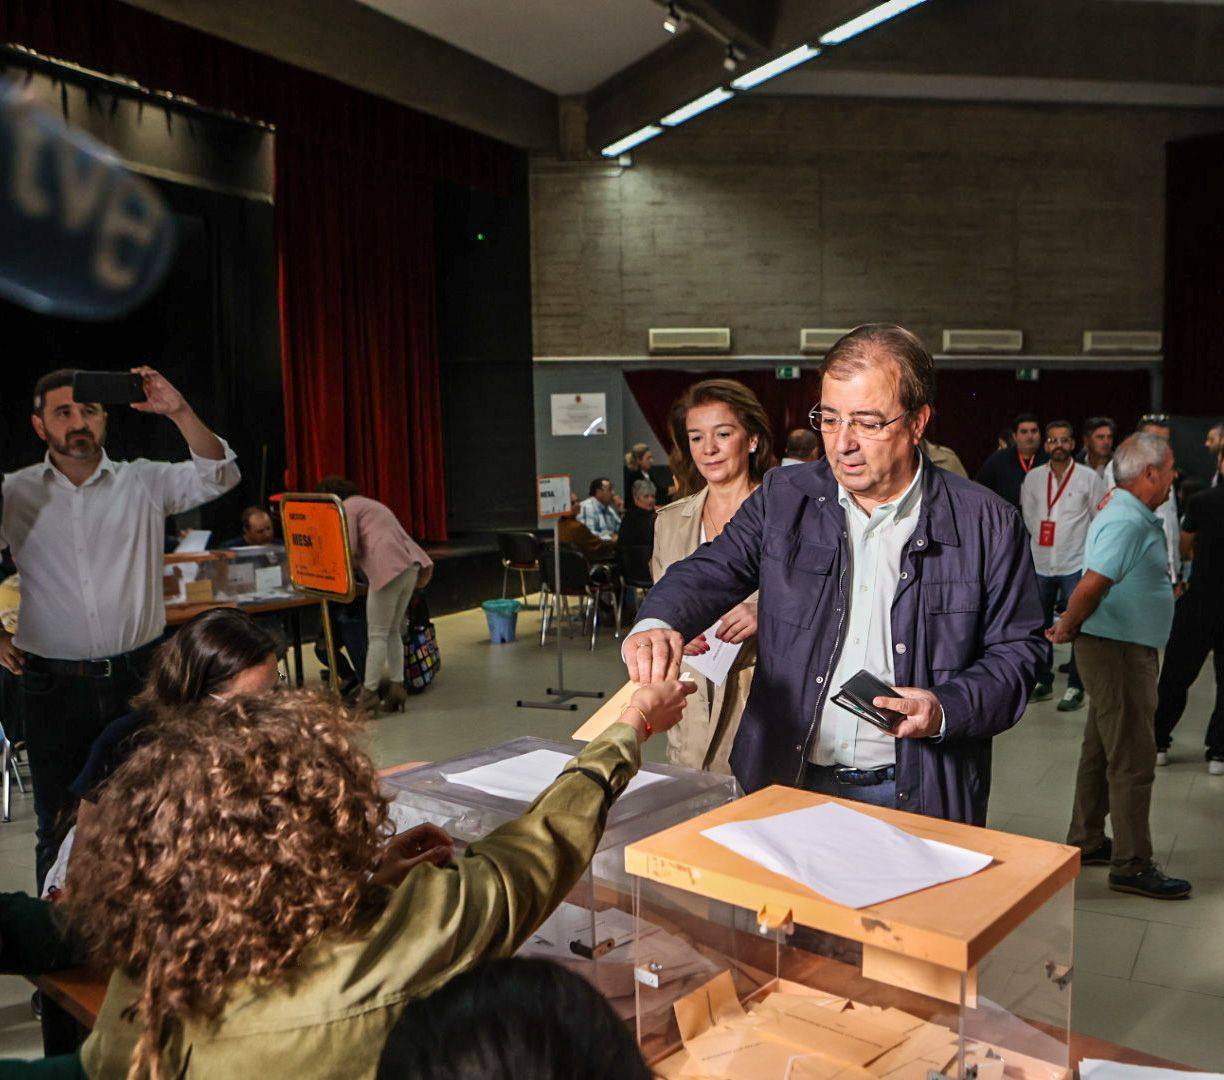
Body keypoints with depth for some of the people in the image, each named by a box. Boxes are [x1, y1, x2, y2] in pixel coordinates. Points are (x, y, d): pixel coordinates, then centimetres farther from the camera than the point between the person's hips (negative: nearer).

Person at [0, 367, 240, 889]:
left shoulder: (143, 482, 2)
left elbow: (217, 476, -10)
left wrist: (179, 413, -22)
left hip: (138, 676, 0)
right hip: (53, 685, 0)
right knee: (60, 825, 9)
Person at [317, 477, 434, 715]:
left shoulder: (348, 507, 3)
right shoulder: (370, 503, 31)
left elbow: (350, 548, -6)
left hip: (389, 569, -9)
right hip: (410, 565, 9)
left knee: (377, 635, -3)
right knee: (393, 632, 15)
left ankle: (369, 693, 0)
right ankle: (397, 686, 12)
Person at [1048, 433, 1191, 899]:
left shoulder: (1133, 516, 13)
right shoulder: (1127, 522, -21)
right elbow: (1092, 584, -28)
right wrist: (1066, 630, -17)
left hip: (1123, 650, 10)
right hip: (1118, 650, -10)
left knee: (1102, 751, 17)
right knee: (1134, 758, -3)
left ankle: (1086, 842, 28)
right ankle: (1131, 865, 7)